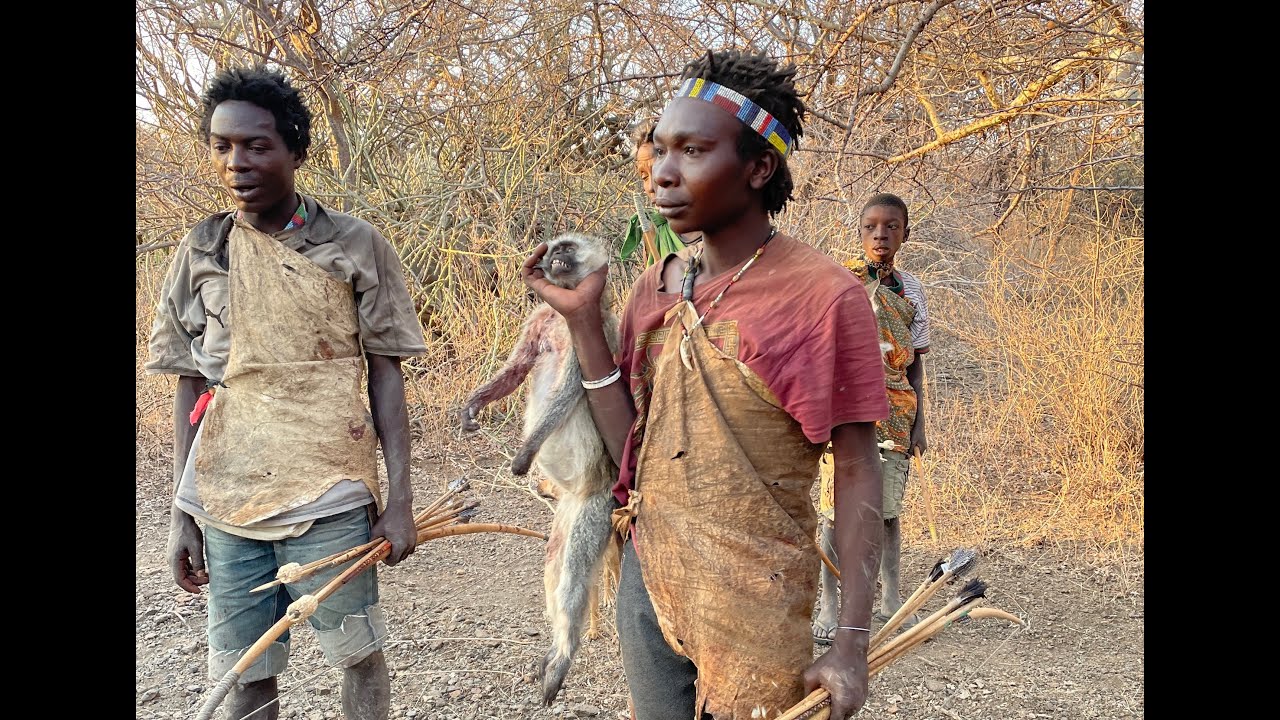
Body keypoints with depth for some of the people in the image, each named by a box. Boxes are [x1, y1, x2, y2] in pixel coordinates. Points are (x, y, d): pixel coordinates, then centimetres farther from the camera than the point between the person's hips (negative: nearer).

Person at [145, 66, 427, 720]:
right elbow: (190, 387, 9)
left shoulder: (355, 245, -2)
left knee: (358, 654, 6)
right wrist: (181, 513, 7)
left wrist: (400, 499, -5)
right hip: (223, 502, 3)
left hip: (331, 498, -2)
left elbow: (386, 375, 0)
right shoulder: (198, 253, 6)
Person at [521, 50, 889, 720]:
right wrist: (582, 319, -4)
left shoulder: (822, 294, -13)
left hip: (755, 607, -5)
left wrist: (852, 642, -14)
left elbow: (857, 471, -11)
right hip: (646, 581, 5)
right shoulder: (655, 288, 3)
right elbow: (632, 448, 3)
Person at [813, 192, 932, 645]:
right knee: (839, 509, -2)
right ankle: (829, 606, 7)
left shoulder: (910, 290, 10)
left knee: (889, 508, 9)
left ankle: (891, 600, 22)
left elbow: (915, 364, 14)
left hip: (894, 413, 4)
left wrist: (918, 423, 10)